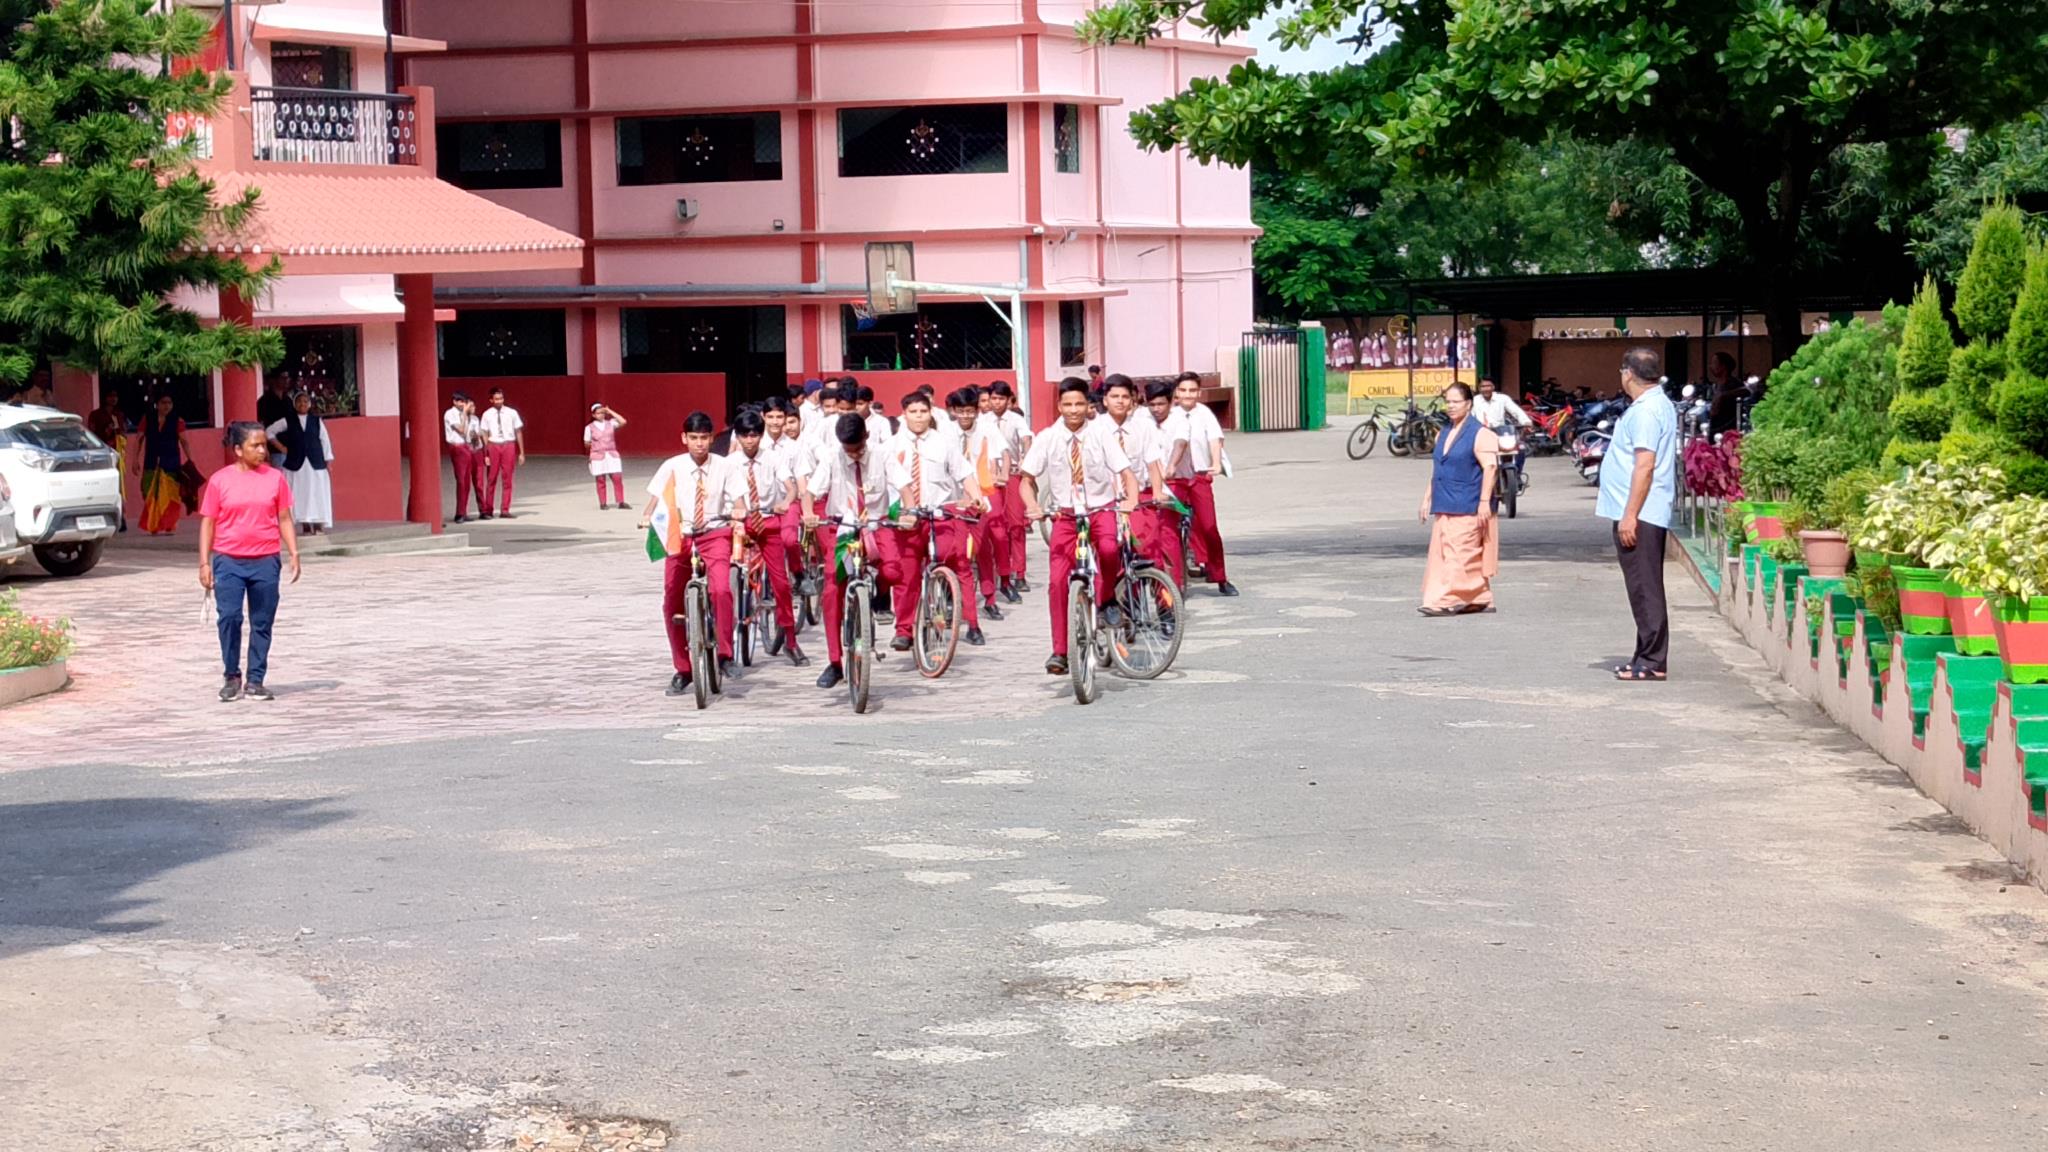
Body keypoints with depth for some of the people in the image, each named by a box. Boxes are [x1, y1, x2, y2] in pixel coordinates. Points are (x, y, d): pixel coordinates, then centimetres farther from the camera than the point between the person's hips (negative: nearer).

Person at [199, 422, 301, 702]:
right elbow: (208, 522, 4)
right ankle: (231, 677, 8)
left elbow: (284, 519, 10)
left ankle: (255, 681, 14)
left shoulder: (275, 478, 5)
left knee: (262, 623, 5)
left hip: (265, 561, 2)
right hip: (228, 561, -2)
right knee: (229, 617, -9)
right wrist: (204, 563, -1)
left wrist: (293, 553, 2)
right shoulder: (220, 480, 0)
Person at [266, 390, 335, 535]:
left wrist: (328, 461, 1)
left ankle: (318, 525, 0)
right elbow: (269, 431, 10)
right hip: (296, 463, 0)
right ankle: (305, 526, 2)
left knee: (317, 494, -3)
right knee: (300, 494, -1)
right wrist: (280, 447, 4)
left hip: (315, 463, 0)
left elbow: (325, 440, 5)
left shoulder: (316, 420, 5)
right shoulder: (288, 421, 3)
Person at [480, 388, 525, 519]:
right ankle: (487, 510, 11)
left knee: (507, 479, 3)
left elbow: (519, 433, 3)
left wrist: (522, 453, 2)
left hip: (509, 446, 0)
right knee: (491, 479, 4)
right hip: (493, 446, 0)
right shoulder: (487, 415, 0)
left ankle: (505, 510, 10)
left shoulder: (512, 413, -1)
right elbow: (485, 435, 2)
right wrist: (486, 454, -2)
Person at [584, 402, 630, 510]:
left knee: (617, 478, -6)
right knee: (600, 481, 0)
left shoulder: (610, 423, 7)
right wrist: (592, 445, -8)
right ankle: (602, 504, 8)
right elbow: (587, 444, 9)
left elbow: (623, 422, -10)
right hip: (598, 456, -1)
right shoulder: (589, 428, 2)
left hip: (612, 454, 2)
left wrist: (610, 412, -5)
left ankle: (621, 502, -2)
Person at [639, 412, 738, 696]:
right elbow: (655, 497, 0)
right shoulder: (672, 467, -1)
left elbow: (735, 500, -1)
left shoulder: (722, 466, -1)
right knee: (672, 605, 3)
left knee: (721, 589, -27)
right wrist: (647, 516, -19)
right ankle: (682, 670, 19)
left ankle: (724, 654, -12)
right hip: (680, 537, 2)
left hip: (714, 535, -2)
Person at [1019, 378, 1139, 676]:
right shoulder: (1047, 439, -2)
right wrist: (1034, 507, -15)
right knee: (1057, 581, -10)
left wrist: (1131, 501, -26)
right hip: (1065, 514, 1)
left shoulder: (1100, 436, -4)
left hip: (1101, 509, -1)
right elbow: (1027, 481, 4)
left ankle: (1107, 599, -5)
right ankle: (1059, 651, 1)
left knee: (1109, 548, -35)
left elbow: (1127, 474, -6)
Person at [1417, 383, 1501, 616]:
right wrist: (1427, 500, 18)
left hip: (1468, 508, -9)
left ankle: (1448, 601, -13)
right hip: (1444, 506, 9)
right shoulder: (1443, 435, 17)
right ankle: (1481, 600, 13)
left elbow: (1490, 467, -14)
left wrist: (1484, 501, -20)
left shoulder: (1480, 434, -8)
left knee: (1460, 554, -10)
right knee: (1442, 553, 7)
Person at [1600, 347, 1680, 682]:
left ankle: (1651, 662, -6)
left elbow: (1645, 465, -22)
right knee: (1645, 590, 13)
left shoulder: (1646, 411, -16)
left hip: (1638, 515, -11)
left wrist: (1629, 515, -23)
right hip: (1641, 515, 11)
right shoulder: (1658, 404, 18)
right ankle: (1649, 658, 18)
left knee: (1645, 589, -8)